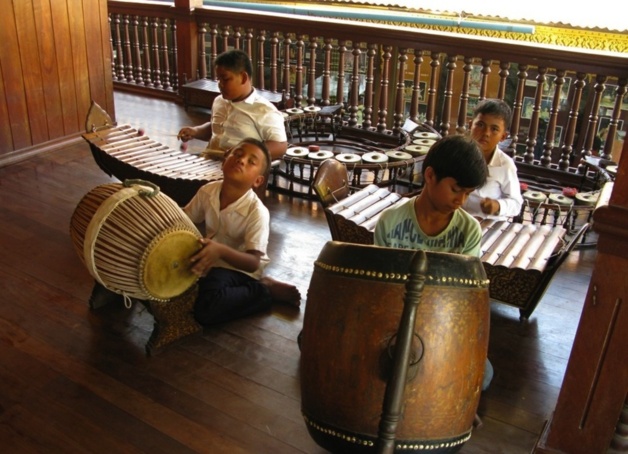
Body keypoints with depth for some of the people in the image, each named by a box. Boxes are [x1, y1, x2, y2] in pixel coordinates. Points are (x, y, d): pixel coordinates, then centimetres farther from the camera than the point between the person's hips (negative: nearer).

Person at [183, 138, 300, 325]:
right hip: (210, 261, 6)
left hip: (238, 268, -6)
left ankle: (264, 290, -8)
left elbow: (253, 263, -31)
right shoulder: (208, 191, -11)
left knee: (205, 309, -29)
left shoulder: (257, 212, -27)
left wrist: (220, 250, -48)